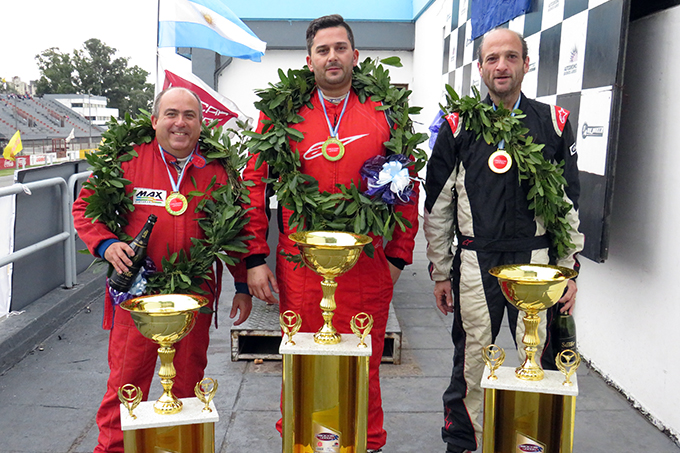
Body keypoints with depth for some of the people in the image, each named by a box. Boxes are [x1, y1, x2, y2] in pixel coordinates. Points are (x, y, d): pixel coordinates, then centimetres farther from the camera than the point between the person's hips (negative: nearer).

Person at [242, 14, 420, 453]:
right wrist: (256, 257, 0)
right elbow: (255, 183, 4)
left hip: (367, 267, 0)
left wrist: (398, 255, 6)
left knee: (363, 367, 10)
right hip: (298, 265, 0)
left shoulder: (383, 113, 5)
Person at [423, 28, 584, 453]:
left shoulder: (553, 123, 5)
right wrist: (441, 271, 4)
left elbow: (570, 203, 8)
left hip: (537, 261, 1)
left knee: (542, 362, 7)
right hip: (475, 263, 0)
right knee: (471, 363, 8)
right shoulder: (459, 126, 3)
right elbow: (438, 206, 5)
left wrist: (569, 269, 3)